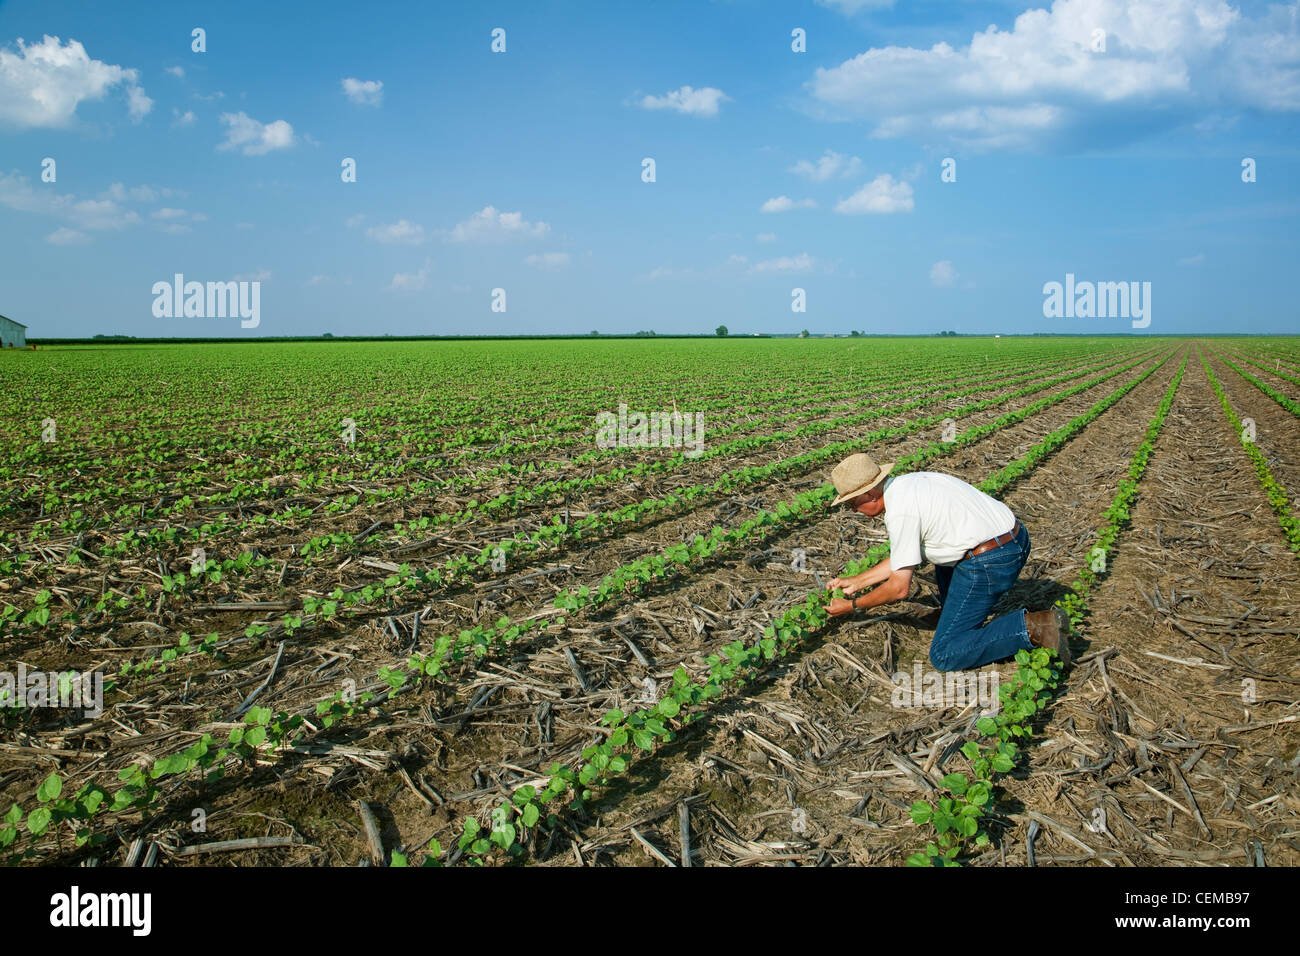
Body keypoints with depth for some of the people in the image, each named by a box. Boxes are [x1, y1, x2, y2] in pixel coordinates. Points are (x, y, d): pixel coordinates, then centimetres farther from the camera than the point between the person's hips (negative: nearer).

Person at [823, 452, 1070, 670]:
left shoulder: (899, 511, -15)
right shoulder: (908, 484, 14)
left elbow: (899, 587, -10)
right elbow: (903, 559, 23)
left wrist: (852, 606, 3)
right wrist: (855, 582, 27)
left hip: (990, 562, -10)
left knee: (944, 656, -3)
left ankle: (1031, 628, -10)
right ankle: (956, 617, 30)